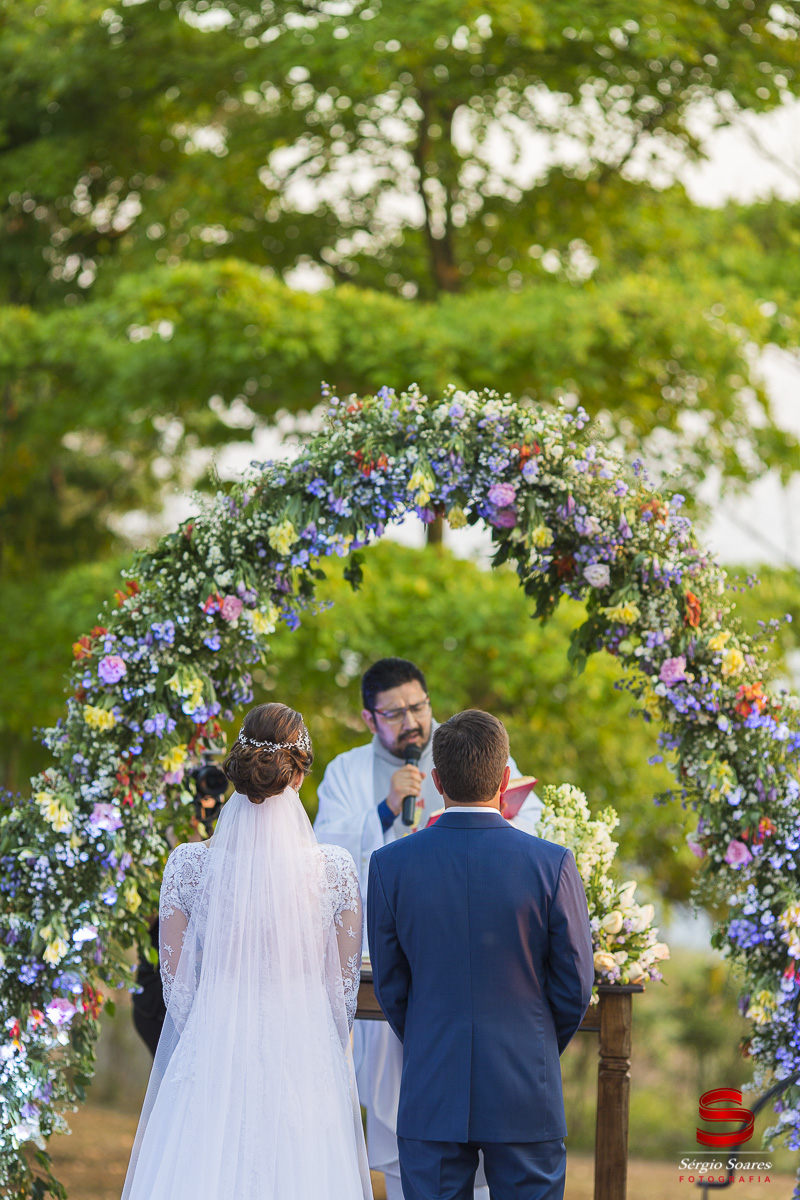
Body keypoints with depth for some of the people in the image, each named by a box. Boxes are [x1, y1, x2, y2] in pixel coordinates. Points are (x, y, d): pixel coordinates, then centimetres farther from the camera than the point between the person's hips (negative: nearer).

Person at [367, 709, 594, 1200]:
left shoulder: (391, 865, -5)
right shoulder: (552, 865, -9)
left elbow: (389, 984, 3)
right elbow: (575, 985, -2)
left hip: (431, 1096, 1)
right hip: (526, 1096, -1)